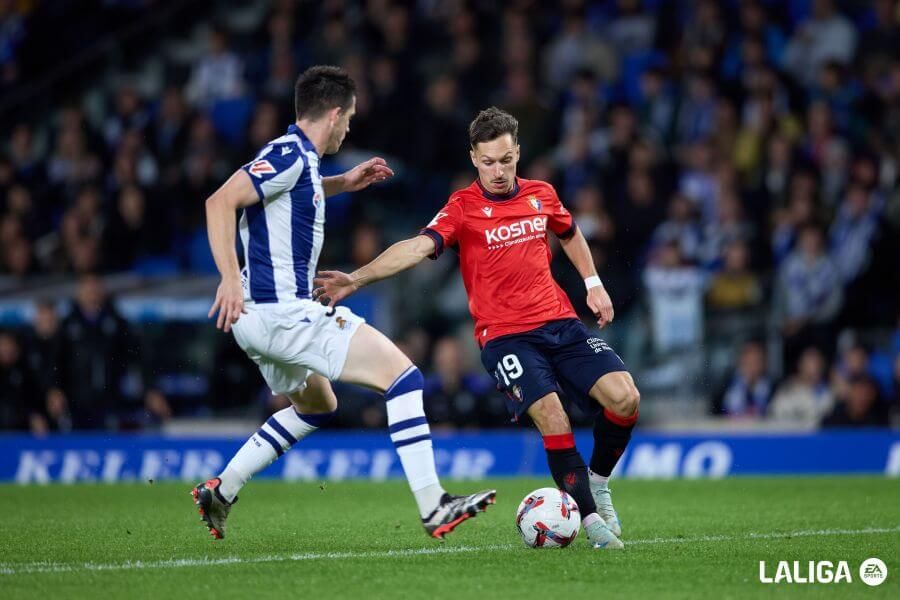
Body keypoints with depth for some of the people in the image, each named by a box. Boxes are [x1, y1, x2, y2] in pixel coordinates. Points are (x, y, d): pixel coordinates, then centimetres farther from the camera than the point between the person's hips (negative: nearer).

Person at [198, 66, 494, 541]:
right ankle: (434, 509, -18)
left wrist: (344, 183, 32)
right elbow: (220, 202, -24)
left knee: (317, 405, 31)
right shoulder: (290, 154, -13)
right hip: (282, 311, -11)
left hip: (266, 316, 11)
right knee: (401, 374, -12)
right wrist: (230, 278, -30)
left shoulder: (299, 157, 15)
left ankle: (219, 492, 29)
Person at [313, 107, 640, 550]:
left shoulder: (541, 195, 7)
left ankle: (597, 481, 14)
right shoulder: (463, 208, -8)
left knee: (624, 397, -12)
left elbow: (570, 234, 29)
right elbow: (418, 247, -23)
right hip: (504, 335, -5)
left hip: (561, 322, 5)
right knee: (552, 419, -24)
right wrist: (357, 278, -37)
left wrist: (593, 284, 22)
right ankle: (591, 518, -10)